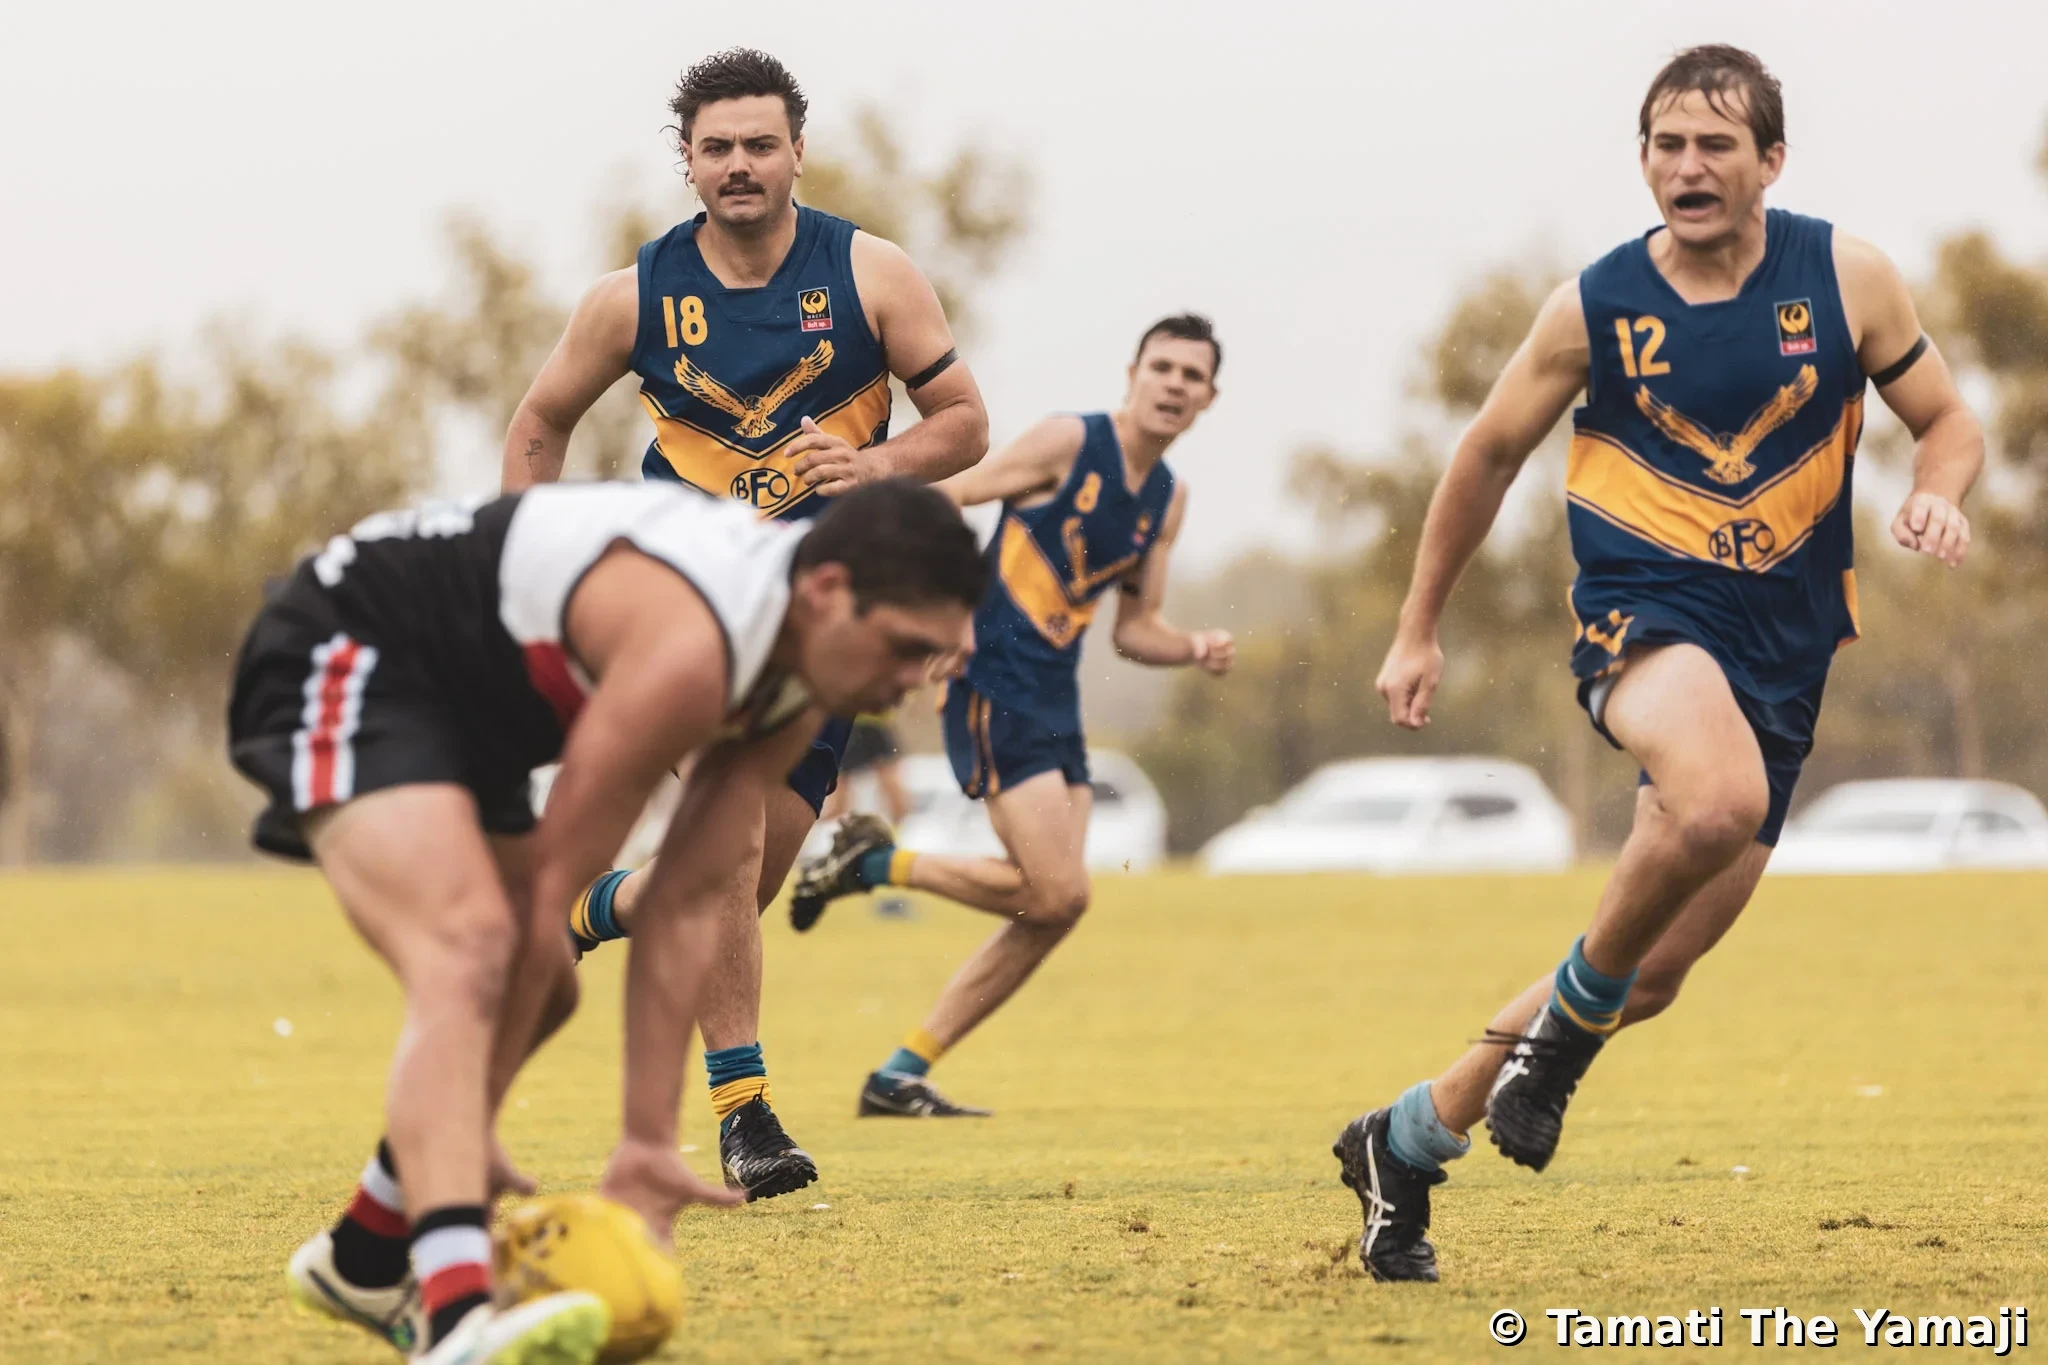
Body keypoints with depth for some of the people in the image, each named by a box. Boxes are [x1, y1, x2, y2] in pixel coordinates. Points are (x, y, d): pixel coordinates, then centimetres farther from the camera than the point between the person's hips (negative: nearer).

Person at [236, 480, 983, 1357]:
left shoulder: (799, 689, -2)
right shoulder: (687, 650, -31)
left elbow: (680, 913, 0)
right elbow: (549, 892, -24)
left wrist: (649, 1146, -4)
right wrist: (472, 1132, -16)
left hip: (458, 710, 11)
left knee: (539, 991, 17)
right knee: (470, 951, -31)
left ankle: (362, 1265, 34)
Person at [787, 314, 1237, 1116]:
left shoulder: (1167, 499, 13)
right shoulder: (1070, 443, -9)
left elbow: (1134, 629, 17)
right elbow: (935, 502, -11)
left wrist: (1194, 651, -1)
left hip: (1055, 699, 8)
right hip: (994, 686, -8)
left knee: (1050, 912, 5)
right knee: (1058, 893, -16)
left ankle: (900, 1075, 12)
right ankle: (878, 863, 3)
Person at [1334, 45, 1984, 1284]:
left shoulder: (1847, 278, 1)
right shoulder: (1594, 310, -2)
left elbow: (1948, 421, 10)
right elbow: (1491, 454, 12)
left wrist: (1940, 494, -14)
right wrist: (1420, 630, 16)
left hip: (1783, 654, 3)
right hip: (1644, 618, -3)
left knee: (1653, 977, 6)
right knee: (1719, 797, -39)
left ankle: (1409, 1140, 25)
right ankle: (1571, 1014, -12)